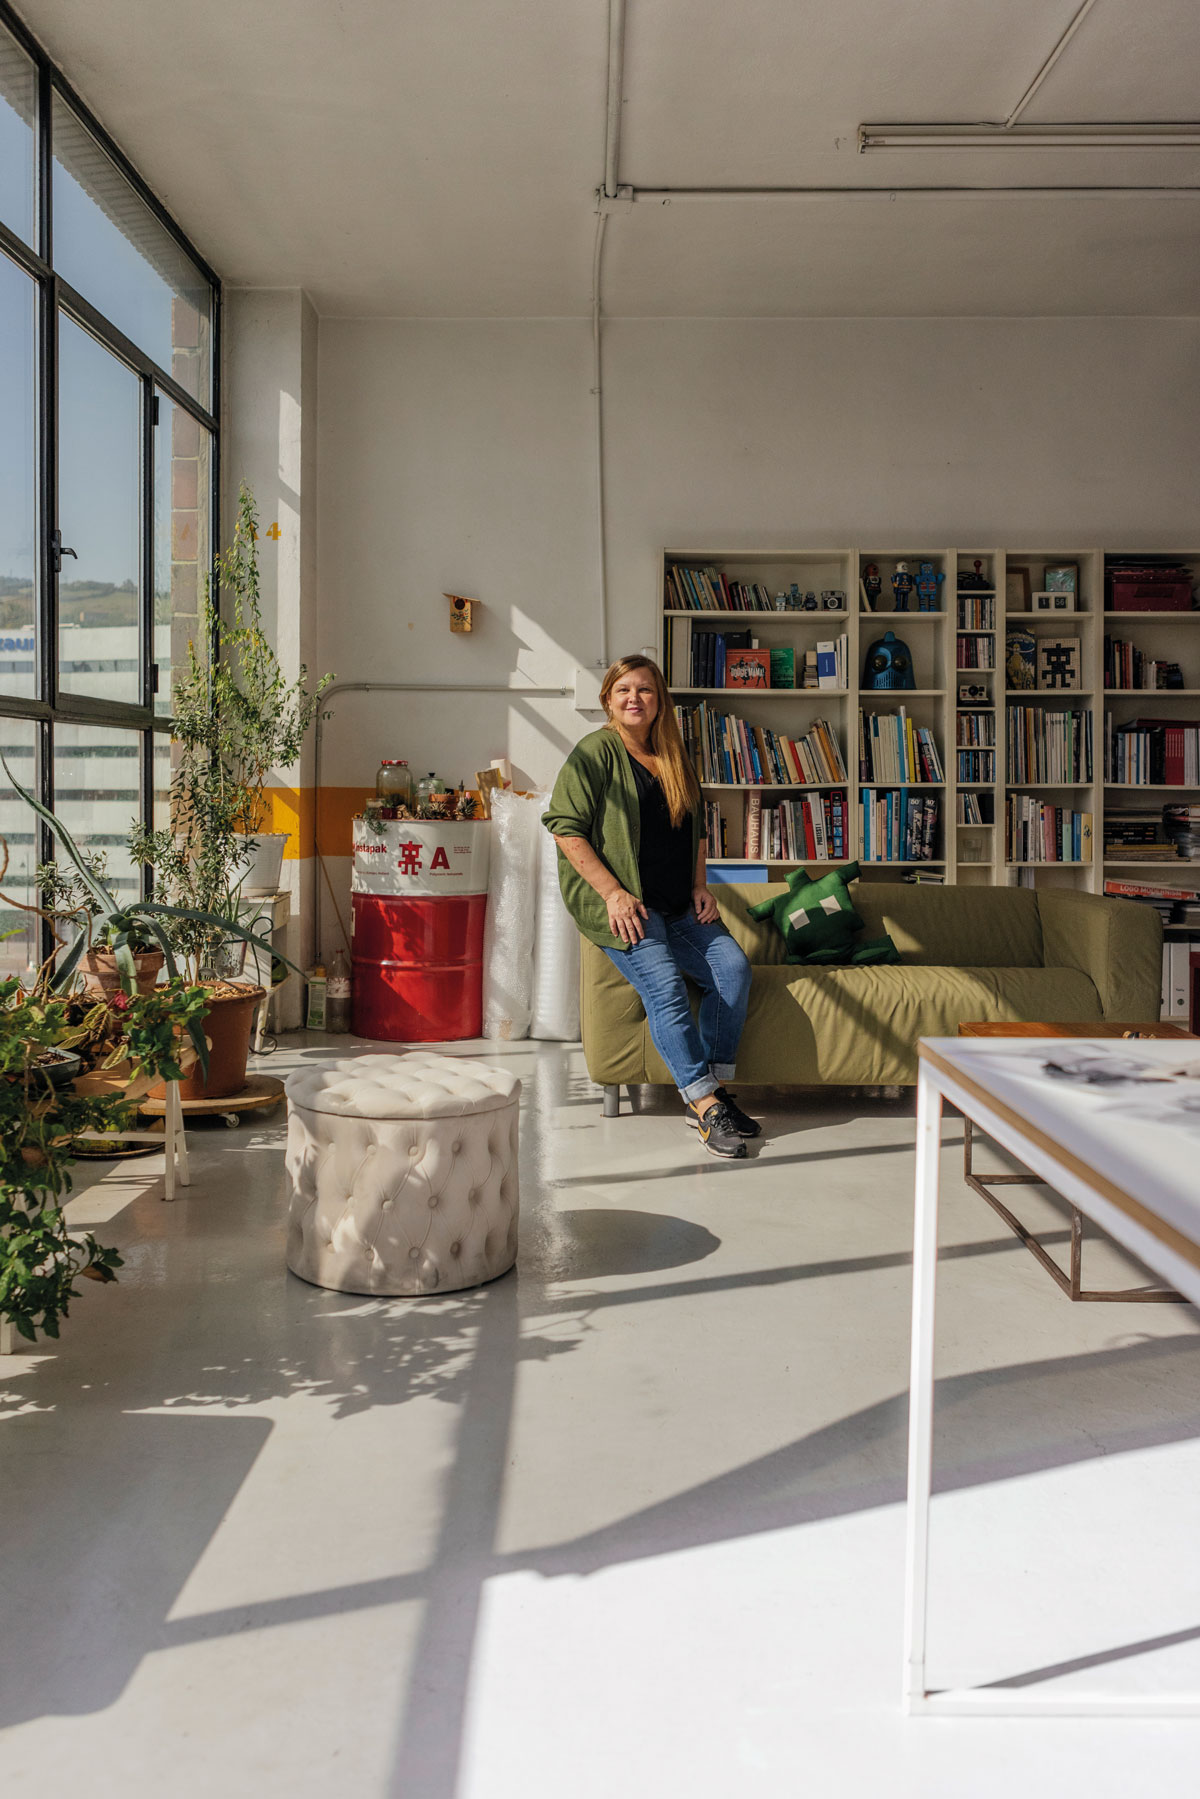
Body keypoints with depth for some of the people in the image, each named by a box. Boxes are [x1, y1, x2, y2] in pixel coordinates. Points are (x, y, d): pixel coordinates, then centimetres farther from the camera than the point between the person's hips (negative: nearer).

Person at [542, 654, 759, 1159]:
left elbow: (697, 828, 26)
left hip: (679, 905, 6)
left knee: (733, 966, -15)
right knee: (663, 983, -25)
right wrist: (613, 894, -16)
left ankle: (714, 1089, -9)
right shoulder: (595, 753, -2)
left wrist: (699, 886, 9)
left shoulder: (675, 758, 17)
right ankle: (704, 1104, -22)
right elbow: (565, 829, -9)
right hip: (619, 903, -6)